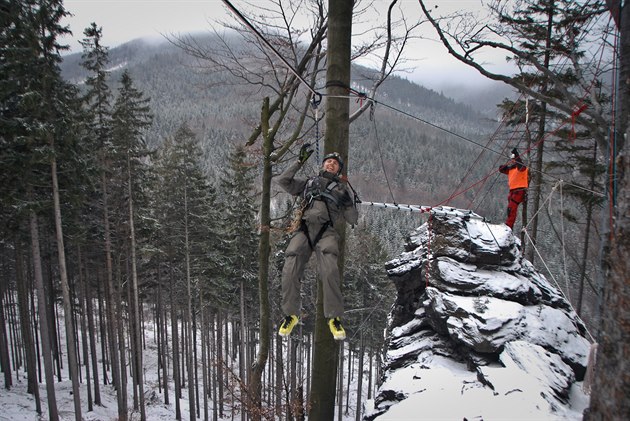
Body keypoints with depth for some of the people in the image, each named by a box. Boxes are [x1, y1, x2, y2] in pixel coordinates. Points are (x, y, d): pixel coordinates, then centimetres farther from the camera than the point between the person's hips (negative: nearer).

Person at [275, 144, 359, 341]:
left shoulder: (342, 188, 24)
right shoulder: (308, 182, 28)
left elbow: (352, 220, 19)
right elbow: (282, 181, 16)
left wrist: (349, 204, 0)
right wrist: (299, 162, 13)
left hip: (326, 232, -1)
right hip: (304, 230, 1)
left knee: (330, 271, -26)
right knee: (290, 272, -16)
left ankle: (334, 318, -14)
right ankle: (291, 314, 4)